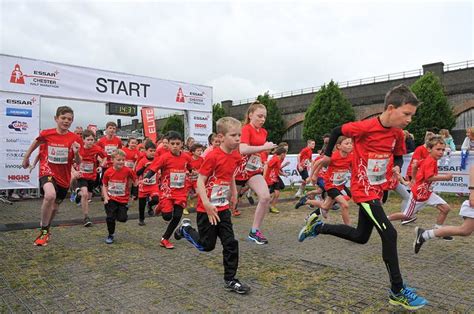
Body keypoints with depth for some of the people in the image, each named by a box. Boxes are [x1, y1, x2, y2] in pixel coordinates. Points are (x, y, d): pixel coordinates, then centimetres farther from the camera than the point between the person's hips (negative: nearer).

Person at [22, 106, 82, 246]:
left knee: (55, 206, 18)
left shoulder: (75, 138, -7)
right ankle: (44, 231, -14)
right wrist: (26, 158, 25)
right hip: (47, 170, -3)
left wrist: (76, 153, -23)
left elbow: (78, 162, -2)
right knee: (50, 195, -33)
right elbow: (35, 143, 14)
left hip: (64, 176, 3)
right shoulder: (46, 134, -8)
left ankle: (46, 228, 49)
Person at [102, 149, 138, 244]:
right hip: (111, 199, 0)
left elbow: (135, 180, 2)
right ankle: (111, 235, 21)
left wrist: (134, 193, -2)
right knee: (110, 217, -3)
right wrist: (105, 197, -8)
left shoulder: (128, 171, -13)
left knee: (122, 218, -3)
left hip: (123, 199, 0)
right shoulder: (108, 172, -9)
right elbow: (104, 185, 3)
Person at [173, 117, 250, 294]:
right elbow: (200, 181, -20)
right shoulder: (213, 156, -21)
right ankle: (186, 228, 35)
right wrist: (207, 204, -27)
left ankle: (230, 280, 17)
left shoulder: (236, 156, 1)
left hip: (223, 208, 6)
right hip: (207, 209, -6)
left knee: (231, 243, 4)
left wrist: (234, 193, 19)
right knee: (207, 245, 9)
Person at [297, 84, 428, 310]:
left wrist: (397, 167, -8)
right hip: (362, 188, -8)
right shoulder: (366, 127, -21)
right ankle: (398, 292, 2)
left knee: (361, 237, 17)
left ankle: (318, 226, 32)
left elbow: (399, 155, 14)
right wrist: (328, 155, 0)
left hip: (377, 189, 8)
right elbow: (337, 131, -7)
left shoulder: (397, 134, -1)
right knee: (389, 234, -12)